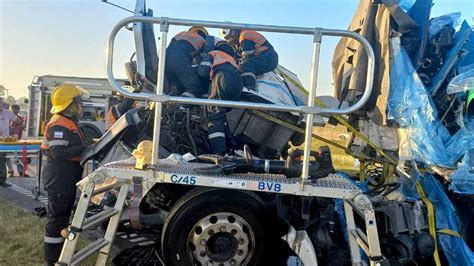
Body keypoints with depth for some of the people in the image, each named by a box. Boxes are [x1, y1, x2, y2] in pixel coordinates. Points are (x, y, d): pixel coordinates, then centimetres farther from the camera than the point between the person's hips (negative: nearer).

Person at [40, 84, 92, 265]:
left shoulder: (69, 122, 15)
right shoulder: (59, 124, -18)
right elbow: (59, 152, -27)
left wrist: (86, 144, 6)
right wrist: (83, 148, -23)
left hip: (66, 177, 11)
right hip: (59, 177, -11)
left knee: (63, 214, 20)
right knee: (57, 216, -4)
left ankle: (59, 250, 35)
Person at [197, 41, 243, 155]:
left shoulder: (213, 53, 27)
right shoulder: (232, 59, 45)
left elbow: (203, 71, 12)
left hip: (222, 77, -6)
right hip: (238, 82, 6)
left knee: (215, 114, -11)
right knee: (223, 114, 17)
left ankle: (217, 151, -24)